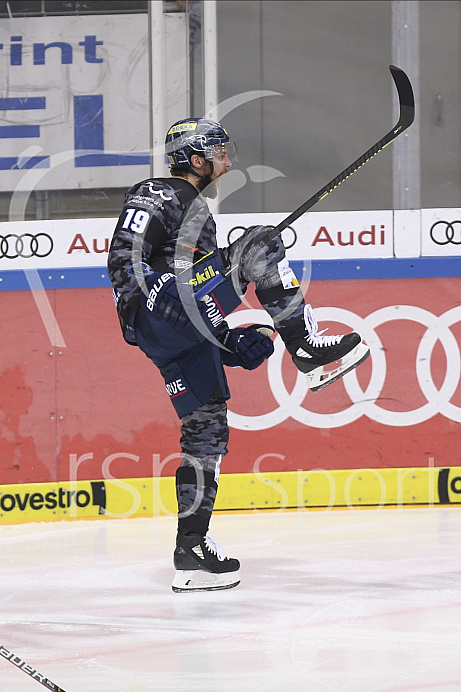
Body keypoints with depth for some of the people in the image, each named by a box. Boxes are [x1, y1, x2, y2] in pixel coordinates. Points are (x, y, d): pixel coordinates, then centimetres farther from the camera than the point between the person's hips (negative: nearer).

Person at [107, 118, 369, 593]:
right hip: (157, 316, -10)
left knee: (205, 429, 8)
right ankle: (308, 349, -17)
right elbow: (124, 258, -13)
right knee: (258, 246, -14)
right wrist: (150, 290, -26)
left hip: (184, 337, 10)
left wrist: (234, 343, 19)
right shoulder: (159, 195, 1)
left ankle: (191, 552, 9)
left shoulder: (197, 211, 31)